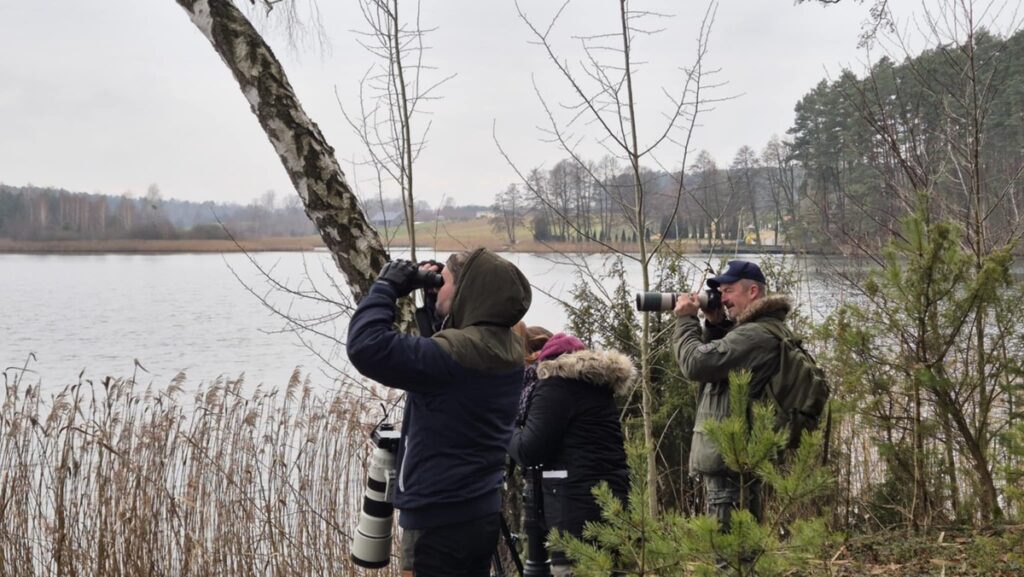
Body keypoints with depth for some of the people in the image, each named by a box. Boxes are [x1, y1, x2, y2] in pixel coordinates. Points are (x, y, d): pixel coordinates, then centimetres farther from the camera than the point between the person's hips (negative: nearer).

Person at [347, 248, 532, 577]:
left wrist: (387, 287, -14)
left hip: (439, 522, -8)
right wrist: (433, 301, 11)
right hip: (483, 514, 8)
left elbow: (367, 346, -28)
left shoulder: (455, 353, -23)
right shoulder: (508, 350, 4)